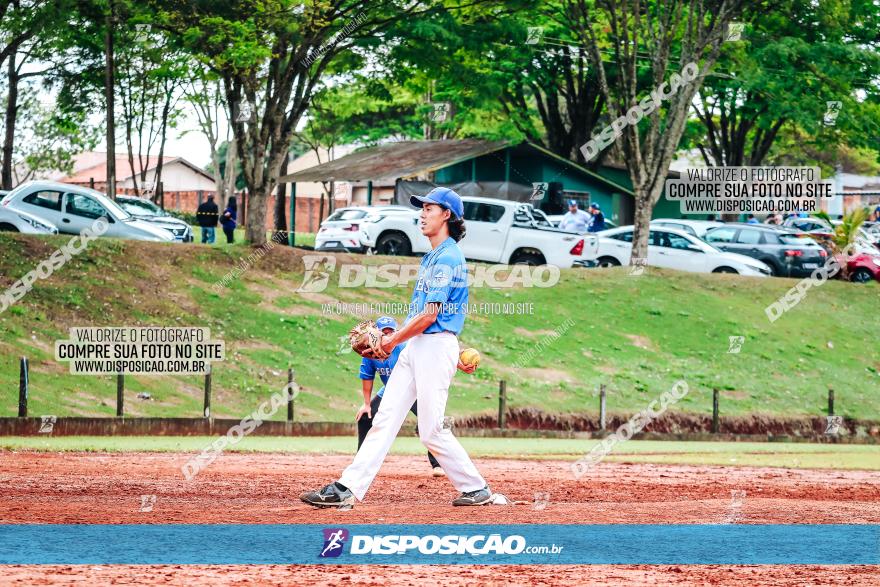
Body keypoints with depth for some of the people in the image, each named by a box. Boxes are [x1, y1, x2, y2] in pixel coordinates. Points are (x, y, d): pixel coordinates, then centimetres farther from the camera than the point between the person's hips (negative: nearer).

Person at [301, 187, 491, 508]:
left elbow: (430, 314, -18)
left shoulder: (448, 258, -14)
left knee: (432, 431, -6)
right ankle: (348, 488, -6)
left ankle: (476, 489, 7)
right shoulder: (432, 257, 20)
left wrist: (393, 340, -9)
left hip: (436, 347, -10)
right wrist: (454, 357, 24)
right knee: (384, 419, 1)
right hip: (414, 347, 10)